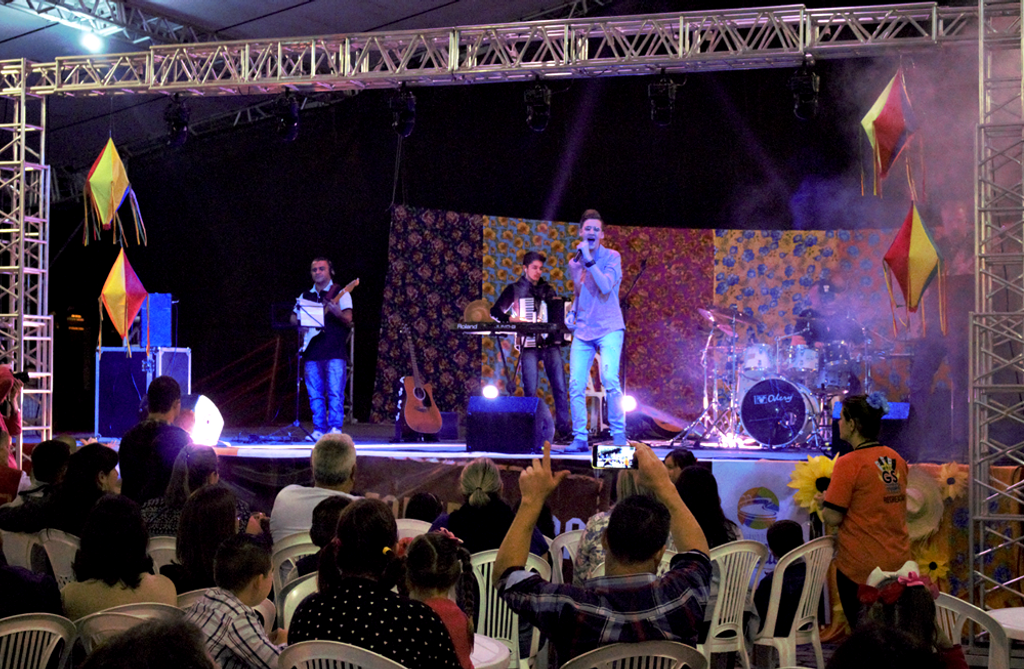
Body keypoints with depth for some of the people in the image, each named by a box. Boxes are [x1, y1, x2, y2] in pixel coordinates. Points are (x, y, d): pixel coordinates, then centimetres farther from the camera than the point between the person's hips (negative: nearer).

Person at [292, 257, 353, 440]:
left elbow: (348, 320, -6)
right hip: (312, 353, 5)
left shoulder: (340, 293, 4)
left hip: (335, 353, -5)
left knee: (335, 392, -11)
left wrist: (337, 313, -28)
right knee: (315, 394, 2)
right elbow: (293, 318, 22)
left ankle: (335, 428, -10)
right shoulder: (305, 296, 19)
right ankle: (319, 429, 5)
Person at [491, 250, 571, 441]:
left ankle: (564, 429, 1)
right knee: (530, 391, -4)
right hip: (529, 345, -3)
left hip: (551, 343, 3)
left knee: (560, 387, -4)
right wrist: (510, 319, -13)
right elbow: (495, 311, 3)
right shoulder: (514, 290, 7)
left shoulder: (548, 289, 16)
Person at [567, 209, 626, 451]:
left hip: (608, 328, -5)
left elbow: (606, 286, -18)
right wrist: (572, 311, 10)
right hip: (583, 330, 5)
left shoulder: (611, 257, -2)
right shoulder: (574, 264, 13)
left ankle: (619, 434, -7)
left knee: (609, 379, -20)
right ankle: (580, 438, 5)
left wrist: (589, 260, -20)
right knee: (575, 384, -3)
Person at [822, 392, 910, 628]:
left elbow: (833, 517, -17)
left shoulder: (849, 463, -15)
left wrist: (824, 502, 4)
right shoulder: (897, 460, 6)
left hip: (860, 565, -6)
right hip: (898, 561, 6)